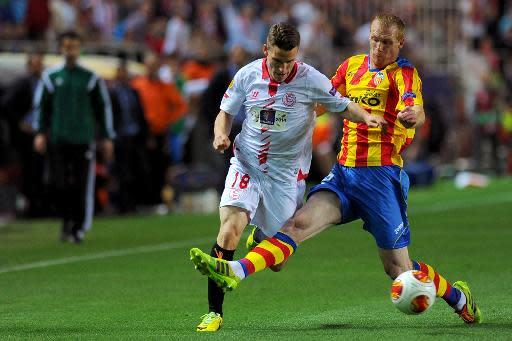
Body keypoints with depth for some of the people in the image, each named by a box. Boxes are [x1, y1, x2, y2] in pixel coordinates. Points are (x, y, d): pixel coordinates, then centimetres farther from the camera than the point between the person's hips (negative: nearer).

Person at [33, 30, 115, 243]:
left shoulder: (91, 78, 6)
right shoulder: (51, 77, 7)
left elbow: (103, 108, 10)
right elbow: (41, 106, 11)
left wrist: (107, 138, 7)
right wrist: (40, 133, 1)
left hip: (83, 139, -1)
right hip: (57, 140, 1)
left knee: (82, 187, -6)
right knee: (59, 186, -4)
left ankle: (79, 228, 2)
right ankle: (67, 220, 18)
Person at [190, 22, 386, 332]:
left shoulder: (310, 80, -11)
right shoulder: (247, 76, -4)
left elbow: (343, 106, 0)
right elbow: (226, 112, 9)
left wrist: (366, 117, -21)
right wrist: (221, 133, -13)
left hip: (286, 175, -1)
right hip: (246, 165, 1)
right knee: (230, 227, -24)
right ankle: (215, 312, -16)